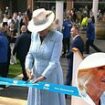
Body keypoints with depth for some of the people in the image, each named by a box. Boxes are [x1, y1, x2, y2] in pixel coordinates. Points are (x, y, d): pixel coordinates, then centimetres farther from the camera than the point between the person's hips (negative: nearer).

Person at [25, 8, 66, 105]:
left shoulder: (57, 37, -17)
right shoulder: (34, 35, -2)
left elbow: (54, 61, -21)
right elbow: (30, 54, 5)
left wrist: (43, 76, -28)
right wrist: (28, 67, -13)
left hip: (51, 77, -5)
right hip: (36, 75, 5)